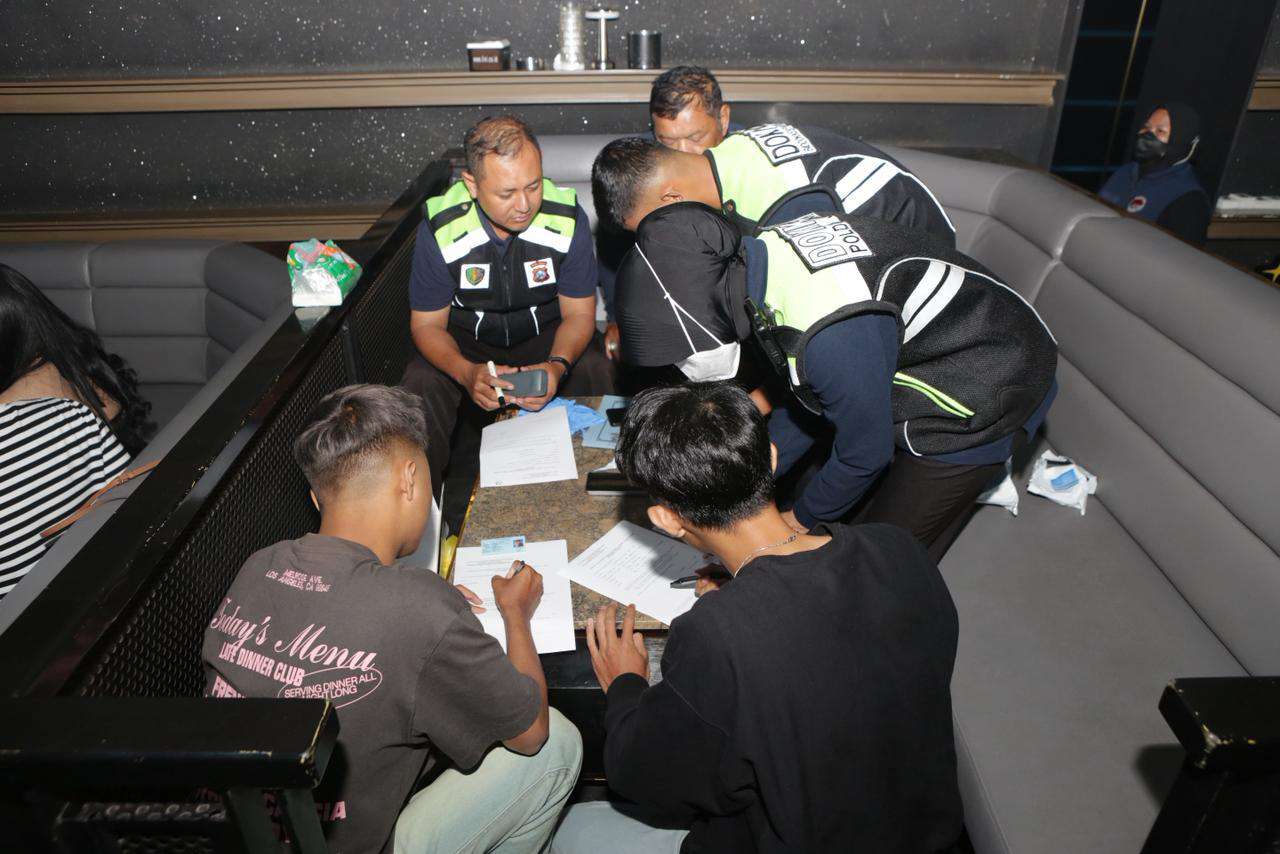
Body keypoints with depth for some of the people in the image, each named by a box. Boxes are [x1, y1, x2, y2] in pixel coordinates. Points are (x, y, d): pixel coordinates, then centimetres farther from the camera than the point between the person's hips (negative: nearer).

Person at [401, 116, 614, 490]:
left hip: (547, 334, 0)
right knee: (420, 386, -28)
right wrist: (467, 373, -34)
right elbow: (427, 323, -12)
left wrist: (557, 365, -34)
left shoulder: (568, 219, -21)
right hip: (466, 339, 0)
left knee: (594, 372, -29)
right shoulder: (440, 229, -22)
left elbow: (578, 313, -11)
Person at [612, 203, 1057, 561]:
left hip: (984, 402, -8)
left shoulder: (831, 334, -41)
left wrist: (800, 518, -5)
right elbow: (801, 400, 2)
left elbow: (865, 451, -22)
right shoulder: (764, 255, -11)